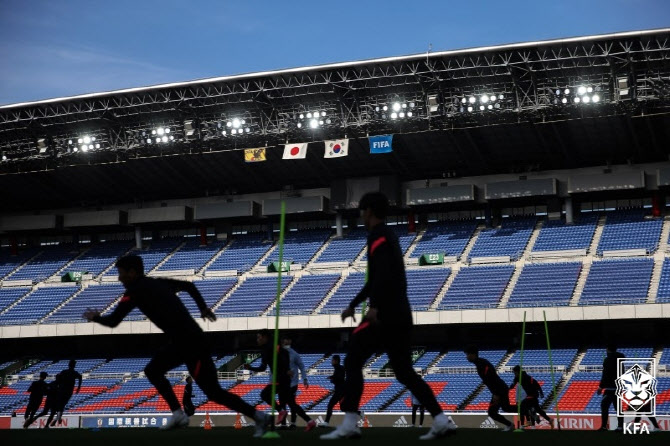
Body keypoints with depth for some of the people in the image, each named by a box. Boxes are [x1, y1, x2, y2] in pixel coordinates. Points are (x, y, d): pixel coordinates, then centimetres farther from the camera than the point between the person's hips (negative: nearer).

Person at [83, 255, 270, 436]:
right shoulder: (158, 283, 15)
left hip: (191, 344, -9)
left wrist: (95, 317, 12)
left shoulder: (135, 291, -8)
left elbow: (113, 321, -8)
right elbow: (189, 286, 27)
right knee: (152, 371, 18)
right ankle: (178, 414, 14)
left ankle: (259, 416, 0)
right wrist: (203, 308, 33)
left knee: (213, 392, -4)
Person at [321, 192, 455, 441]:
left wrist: (374, 306, -32)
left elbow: (384, 273, -23)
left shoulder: (378, 236, -7)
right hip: (400, 314, 9)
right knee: (404, 372, 10)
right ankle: (440, 421, 3)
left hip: (385, 314, -9)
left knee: (352, 362, -3)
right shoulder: (389, 236, 23)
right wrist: (353, 305, 37)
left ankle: (349, 425, -7)